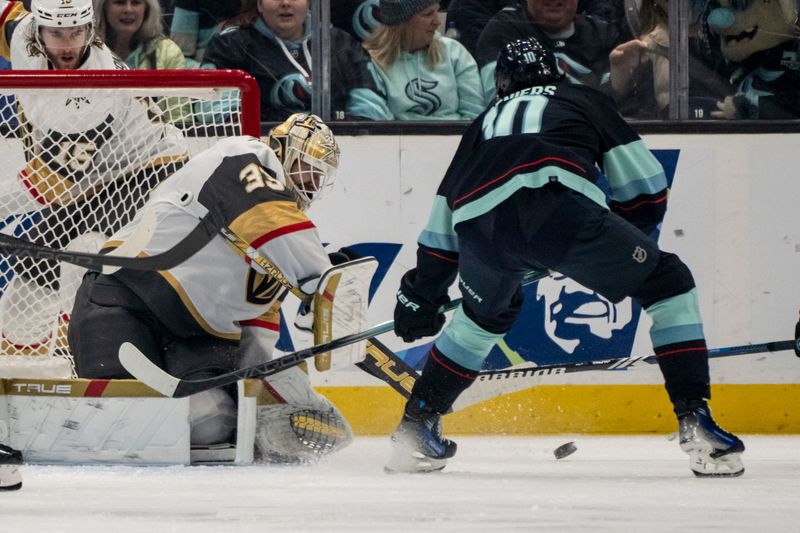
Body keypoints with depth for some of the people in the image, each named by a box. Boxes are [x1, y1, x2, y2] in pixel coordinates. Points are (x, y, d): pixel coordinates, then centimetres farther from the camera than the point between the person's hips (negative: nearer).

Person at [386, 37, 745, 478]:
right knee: (668, 284, 15)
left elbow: (445, 210, 42)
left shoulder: (485, 123, 41)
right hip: (559, 205, -4)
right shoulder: (586, 101, 33)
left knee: (485, 315, 36)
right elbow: (646, 191, 24)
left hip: (479, 222, 4)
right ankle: (695, 421, 2)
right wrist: (613, 249, 40)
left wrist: (422, 292, 50)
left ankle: (416, 427, 34)